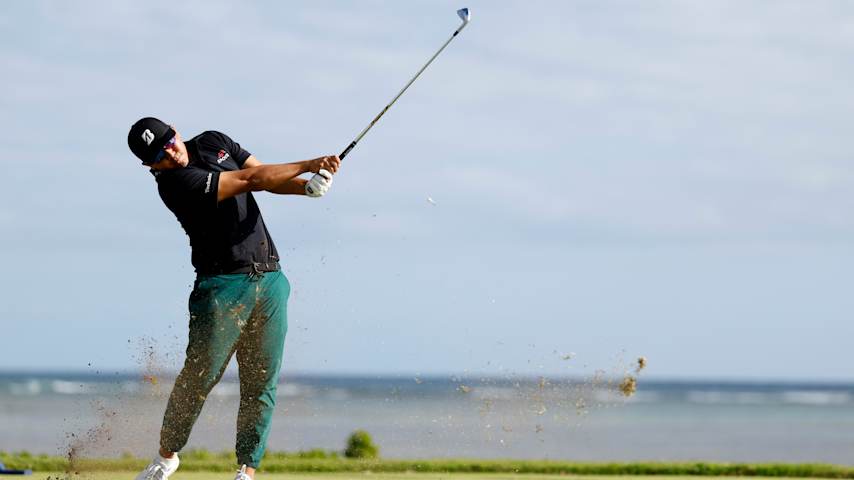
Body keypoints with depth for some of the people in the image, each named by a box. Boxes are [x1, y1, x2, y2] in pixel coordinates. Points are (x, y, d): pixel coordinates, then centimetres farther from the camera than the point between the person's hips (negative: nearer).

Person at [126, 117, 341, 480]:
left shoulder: (214, 142, 9)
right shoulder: (175, 183, -15)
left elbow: (267, 177, 10)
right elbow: (251, 180, -16)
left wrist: (307, 186, -11)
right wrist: (311, 164, -13)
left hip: (269, 279, 6)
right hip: (223, 284, -6)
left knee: (261, 382, 0)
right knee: (200, 376, -8)